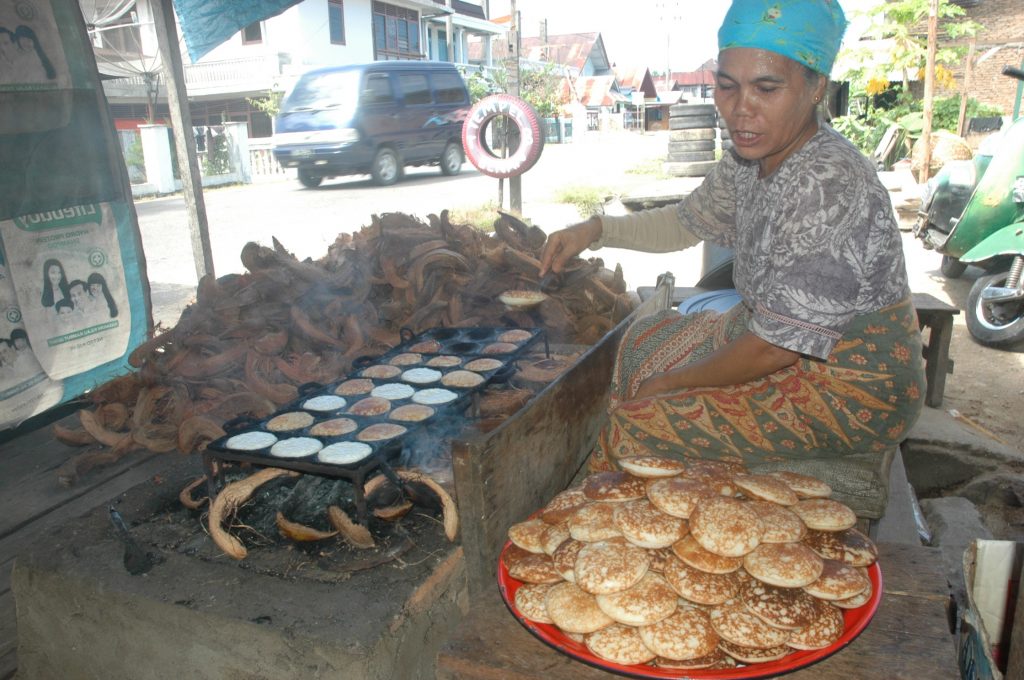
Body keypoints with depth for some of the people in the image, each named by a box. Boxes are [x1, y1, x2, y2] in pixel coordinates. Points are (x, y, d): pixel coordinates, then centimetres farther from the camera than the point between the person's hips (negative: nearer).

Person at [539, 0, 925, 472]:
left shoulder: (825, 185, -30)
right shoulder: (751, 158, -2)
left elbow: (774, 347, -28)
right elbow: (687, 221, 16)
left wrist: (671, 383, -14)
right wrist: (596, 230, 2)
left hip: (852, 392, -9)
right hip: (789, 342, 10)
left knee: (632, 430, -15)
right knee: (645, 340, 19)